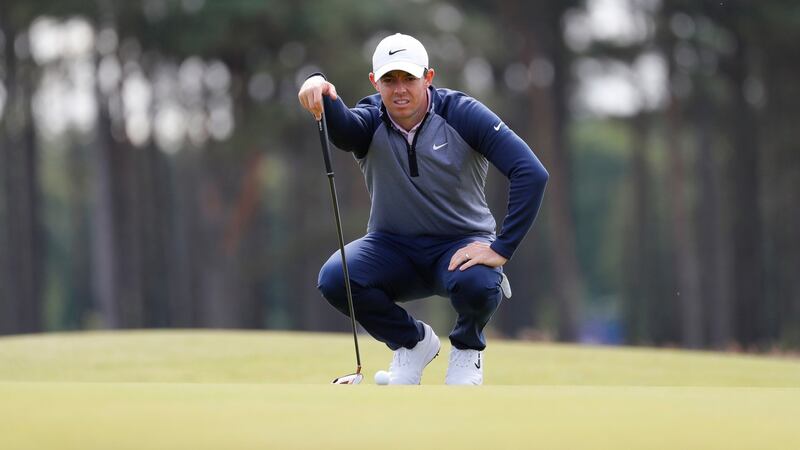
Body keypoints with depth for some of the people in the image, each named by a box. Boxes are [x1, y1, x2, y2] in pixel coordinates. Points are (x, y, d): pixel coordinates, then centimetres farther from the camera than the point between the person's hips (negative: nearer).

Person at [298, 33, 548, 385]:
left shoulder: (461, 114, -15)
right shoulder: (370, 122, -8)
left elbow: (532, 173, -23)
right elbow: (341, 127, -35)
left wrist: (502, 248, -29)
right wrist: (320, 90, -58)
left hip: (460, 246, -2)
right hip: (394, 247, 2)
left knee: (477, 283, -37)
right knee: (335, 279, -27)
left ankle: (467, 346, 2)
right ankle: (412, 342, 4)